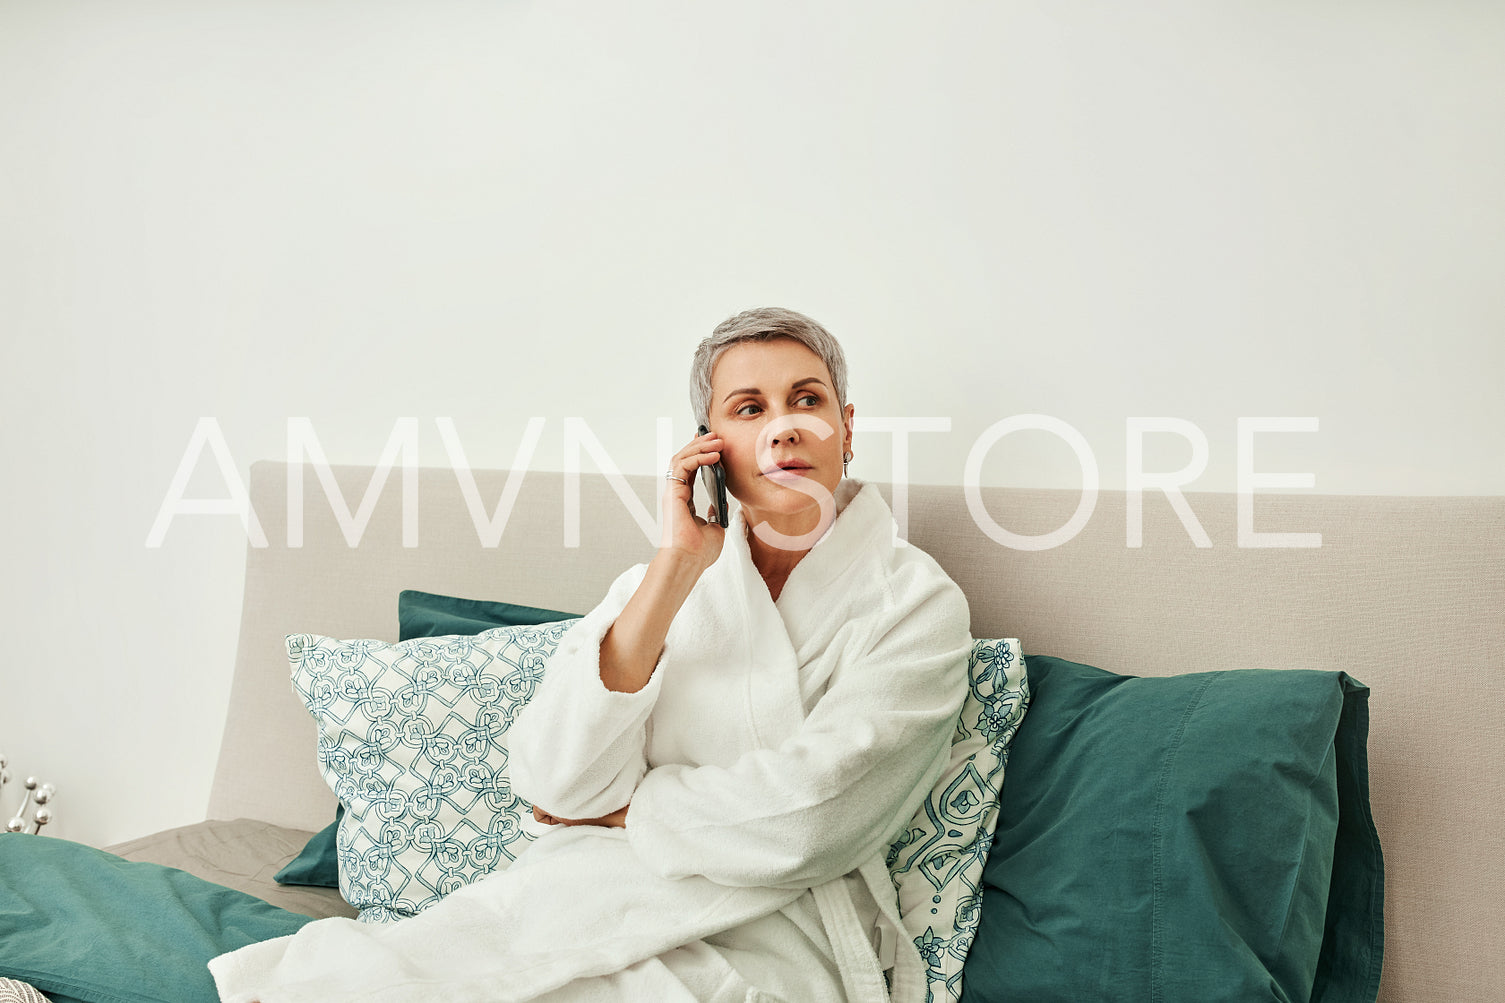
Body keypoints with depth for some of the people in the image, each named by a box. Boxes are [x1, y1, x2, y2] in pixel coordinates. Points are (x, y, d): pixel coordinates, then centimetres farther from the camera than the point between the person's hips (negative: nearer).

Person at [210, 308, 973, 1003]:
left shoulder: (916, 601, 0)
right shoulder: (662, 582, 12)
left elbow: (802, 820, -13)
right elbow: (555, 784, -5)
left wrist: (619, 806, 0)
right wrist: (678, 565, -8)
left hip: (760, 938, -3)